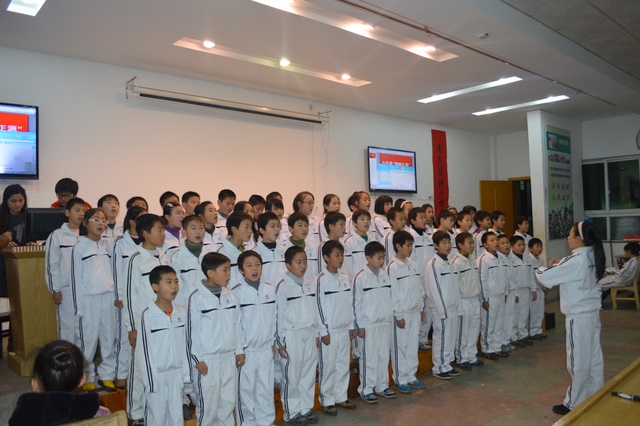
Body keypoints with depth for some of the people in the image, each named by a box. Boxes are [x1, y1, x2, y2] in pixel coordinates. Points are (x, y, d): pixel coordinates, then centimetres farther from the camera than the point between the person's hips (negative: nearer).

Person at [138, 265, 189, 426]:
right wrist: (150, 379, -11)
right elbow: (145, 350, -12)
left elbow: (185, 344, 5)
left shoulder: (181, 312, -1)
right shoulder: (148, 315, -15)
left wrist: (186, 371, 5)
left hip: (176, 373, 4)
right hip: (157, 375, -4)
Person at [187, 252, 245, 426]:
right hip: (207, 359, -5)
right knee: (208, 402, 5)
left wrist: (239, 350, 9)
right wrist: (197, 359, -10)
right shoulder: (197, 298, -13)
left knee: (228, 400, 14)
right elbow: (193, 330, -11)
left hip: (228, 357, 5)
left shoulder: (230, 296, 3)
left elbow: (237, 325, 9)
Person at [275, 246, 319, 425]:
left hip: (309, 334, 6)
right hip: (292, 336, -6)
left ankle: (305, 408, 27)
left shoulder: (308, 285, 7)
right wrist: (280, 341, -11)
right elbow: (278, 315, -11)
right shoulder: (283, 286, -11)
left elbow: (313, 311, 12)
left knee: (309, 373, 13)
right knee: (292, 376, 4)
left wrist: (316, 334, 12)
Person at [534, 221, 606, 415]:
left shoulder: (576, 260, -23)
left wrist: (546, 268, 1)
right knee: (593, 358, 16)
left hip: (578, 317, -9)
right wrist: (559, 266, 6)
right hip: (592, 312, 9)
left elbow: (545, 278, -20)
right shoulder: (591, 257, 5)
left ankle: (574, 404, 13)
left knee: (578, 361, 2)